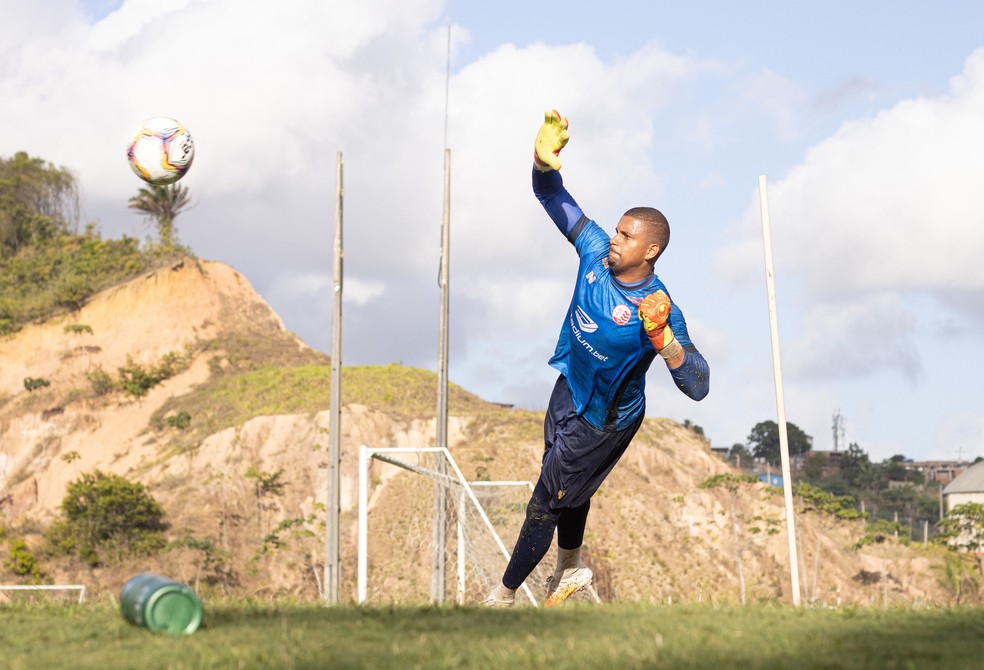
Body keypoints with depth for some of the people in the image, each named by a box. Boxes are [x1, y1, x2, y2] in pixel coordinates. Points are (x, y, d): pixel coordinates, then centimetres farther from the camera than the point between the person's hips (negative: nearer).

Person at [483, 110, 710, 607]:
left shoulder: (659, 311, -32)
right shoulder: (597, 252, -16)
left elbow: (698, 387, -37)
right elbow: (554, 199, -7)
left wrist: (663, 340, -52)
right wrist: (544, 159, -28)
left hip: (601, 420, -7)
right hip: (568, 391, 7)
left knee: (544, 505, 6)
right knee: (570, 489, 28)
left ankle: (504, 595, 27)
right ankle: (571, 569, 54)